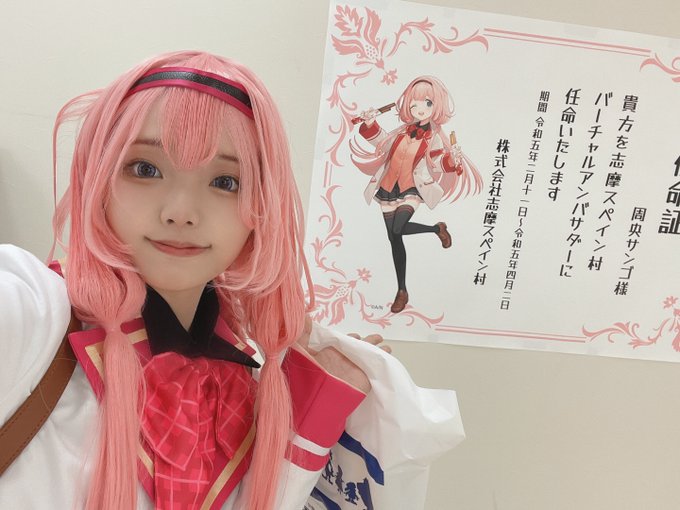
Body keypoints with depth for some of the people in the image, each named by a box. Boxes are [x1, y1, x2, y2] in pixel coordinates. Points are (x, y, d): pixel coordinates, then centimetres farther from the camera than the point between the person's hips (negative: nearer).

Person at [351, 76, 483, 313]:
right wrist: (370, 124, 3)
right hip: (388, 189, 4)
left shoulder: (435, 137, -5)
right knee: (394, 239, 6)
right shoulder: (403, 130, 5)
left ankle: (438, 228, 2)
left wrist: (453, 160, -33)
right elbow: (381, 140, 19)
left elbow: (439, 164, -12)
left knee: (397, 229, -28)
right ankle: (402, 291, 19)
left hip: (411, 191, -4)